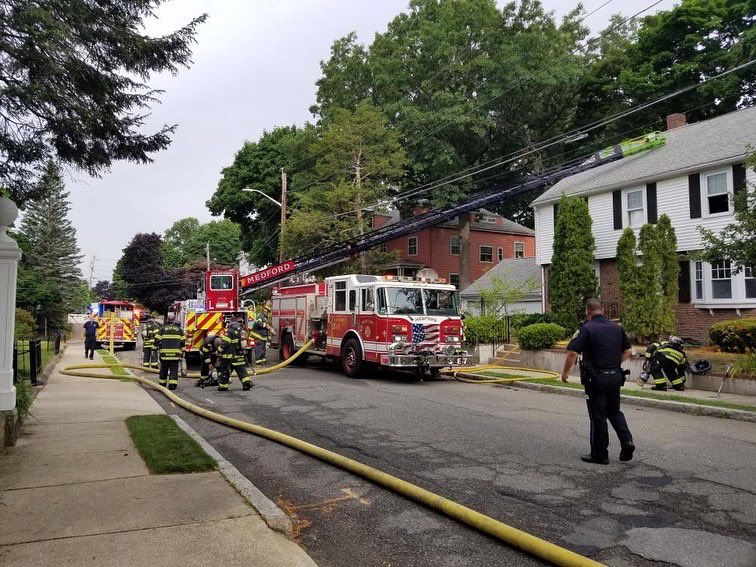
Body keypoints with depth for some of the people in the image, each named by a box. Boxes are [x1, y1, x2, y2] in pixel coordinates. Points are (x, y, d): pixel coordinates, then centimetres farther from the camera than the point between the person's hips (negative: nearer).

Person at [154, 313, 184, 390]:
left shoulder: (162, 329, 3)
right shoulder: (179, 330, 8)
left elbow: (157, 340, -1)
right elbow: (182, 342, 8)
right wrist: (182, 352, 15)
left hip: (164, 353, 0)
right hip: (176, 353, 0)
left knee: (163, 369, 15)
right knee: (174, 369, 1)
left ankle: (162, 383, 24)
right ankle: (173, 384, -8)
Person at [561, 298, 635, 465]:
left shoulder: (586, 329, -12)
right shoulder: (617, 327, 7)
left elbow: (572, 352, -19)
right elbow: (627, 351, 14)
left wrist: (565, 372, -6)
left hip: (596, 378, -5)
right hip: (615, 376, 6)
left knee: (598, 416, 3)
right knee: (614, 411, 22)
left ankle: (600, 454, 11)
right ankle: (627, 441, 6)